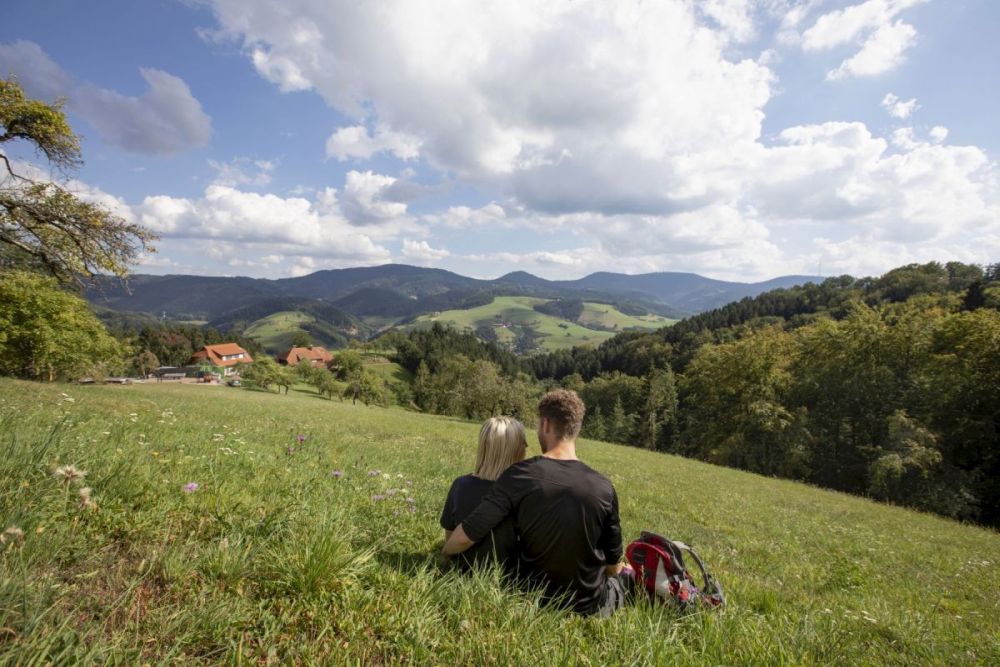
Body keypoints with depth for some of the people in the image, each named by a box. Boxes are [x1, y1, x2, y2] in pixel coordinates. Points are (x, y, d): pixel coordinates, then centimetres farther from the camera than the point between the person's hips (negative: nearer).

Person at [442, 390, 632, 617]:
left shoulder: (521, 475, -21)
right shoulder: (603, 487, -17)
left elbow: (465, 537, -22)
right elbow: (613, 562, -4)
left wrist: (444, 552, 0)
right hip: (588, 605, 1)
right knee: (622, 577, 33)